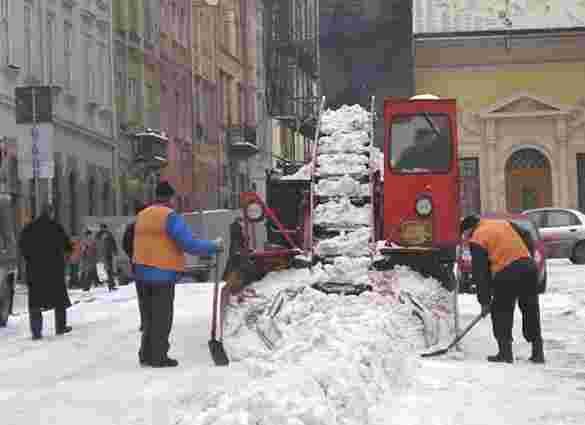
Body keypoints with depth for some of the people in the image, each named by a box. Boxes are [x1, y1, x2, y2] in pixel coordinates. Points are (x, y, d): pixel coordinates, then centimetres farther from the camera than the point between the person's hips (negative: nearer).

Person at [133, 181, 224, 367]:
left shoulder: (141, 216, 11)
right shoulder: (170, 216, -13)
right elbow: (190, 244, -18)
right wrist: (215, 246, -7)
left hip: (142, 273, 7)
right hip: (163, 275, -7)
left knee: (149, 316, 16)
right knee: (162, 317, 0)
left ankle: (146, 354, 19)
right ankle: (158, 357, 2)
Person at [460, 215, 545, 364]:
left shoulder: (477, 239, 4)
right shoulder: (503, 223, 22)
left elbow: (480, 273, 2)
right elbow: (522, 245, 19)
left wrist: (484, 301, 6)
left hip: (508, 273, -6)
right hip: (529, 267, 6)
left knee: (501, 312, 9)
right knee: (531, 312, 15)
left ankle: (505, 352, 8)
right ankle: (537, 352, 19)